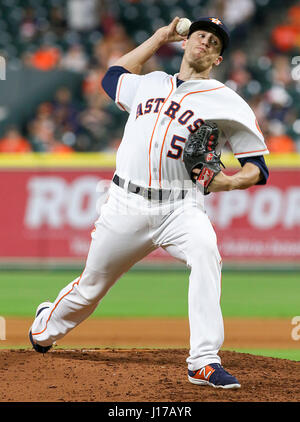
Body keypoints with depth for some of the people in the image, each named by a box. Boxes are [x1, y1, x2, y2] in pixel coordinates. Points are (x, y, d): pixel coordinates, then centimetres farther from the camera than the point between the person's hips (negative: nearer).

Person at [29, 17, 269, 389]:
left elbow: (257, 169, 1)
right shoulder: (149, 84, 16)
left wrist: (226, 182, -21)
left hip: (180, 208, -3)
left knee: (205, 250, -34)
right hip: (126, 205, 3)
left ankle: (204, 362, -37)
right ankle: (45, 327, 44)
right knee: (91, 285, 10)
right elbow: (113, 76, 38)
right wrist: (160, 37, 32)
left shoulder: (227, 103, 3)